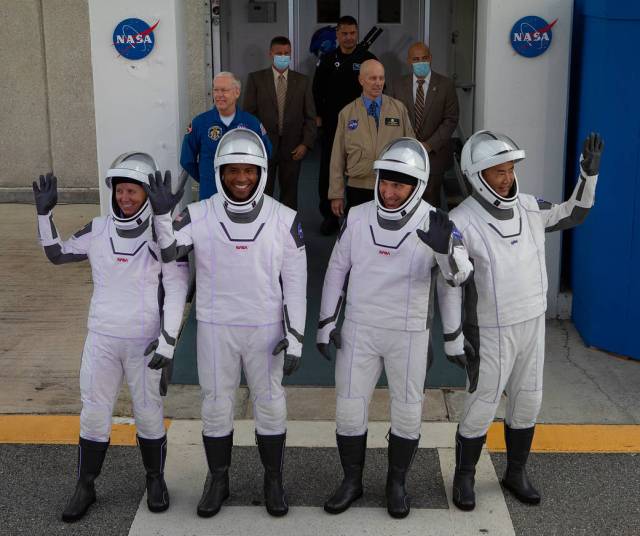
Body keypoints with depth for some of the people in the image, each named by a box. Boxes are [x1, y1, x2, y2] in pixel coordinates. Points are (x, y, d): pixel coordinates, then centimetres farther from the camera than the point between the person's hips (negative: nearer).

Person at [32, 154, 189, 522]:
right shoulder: (98, 231, 0)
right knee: (94, 414, 8)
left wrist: (168, 340, -16)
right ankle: (85, 488, 22)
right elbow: (57, 254, 14)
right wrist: (45, 215, 3)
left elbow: (176, 292, -11)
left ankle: (156, 481, 29)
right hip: (101, 339, 3)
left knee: (149, 414, 9)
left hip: (145, 342, -3)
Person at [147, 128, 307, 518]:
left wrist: (295, 338, -5)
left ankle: (274, 481, 29)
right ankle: (218, 480, 29)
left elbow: (295, 283, -3)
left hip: (265, 328, 0)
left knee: (270, 405, 11)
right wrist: (162, 213, -27)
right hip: (215, 328, 0)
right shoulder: (199, 216, -6)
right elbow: (162, 254, -14)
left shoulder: (284, 219, -6)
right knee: (216, 405, 11)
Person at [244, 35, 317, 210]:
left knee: (290, 194, 8)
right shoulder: (256, 79, 2)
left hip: (292, 148, 2)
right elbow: (249, 114, 1)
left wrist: (306, 144, -5)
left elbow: (310, 116, 7)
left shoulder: (302, 81, 7)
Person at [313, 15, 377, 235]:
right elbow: (317, 91, 8)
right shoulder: (327, 60, 3)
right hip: (332, 126, 1)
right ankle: (329, 216, 12)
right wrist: (319, 116, 1)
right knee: (328, 171, 2)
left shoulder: (368, 59, 0)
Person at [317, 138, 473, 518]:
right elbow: (337, 269, 6)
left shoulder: (434, 224, -10)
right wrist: (326, 323, 4)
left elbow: (460, 274, -20)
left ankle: (397, 483, 28)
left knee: (408, 411, 8)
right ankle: (352, 481, 25)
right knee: (350, 407, 7)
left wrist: (445, 246, -42)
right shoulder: (358, 218, -3)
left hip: (410, 334, -1)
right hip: (359, 329, 2)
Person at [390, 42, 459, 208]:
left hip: (435, 153, -1)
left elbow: (451, 119, -4)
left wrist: (430, 145, -12)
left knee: (431, 200, -2)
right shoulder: (398, 86, 7)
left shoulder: (445, 85, 0)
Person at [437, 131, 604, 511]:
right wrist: (452, 339, -16)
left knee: (527, 403, 14)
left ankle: (516, 473, 33)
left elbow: (574, 214, 10)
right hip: (490, 333, -5)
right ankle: (464, 477, 25)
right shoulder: (462, 222, -20)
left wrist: (590, 172, -4)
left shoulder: (528, 208, -3)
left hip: (532, 323, 6)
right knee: (482, 408, 3)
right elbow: (449, 283, -16)